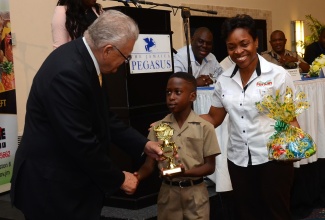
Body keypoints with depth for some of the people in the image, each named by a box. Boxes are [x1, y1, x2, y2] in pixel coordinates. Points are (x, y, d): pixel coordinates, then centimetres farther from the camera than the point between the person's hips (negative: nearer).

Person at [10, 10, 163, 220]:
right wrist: (118, 178, -14)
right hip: (53, 185, -9)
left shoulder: (85, 58, 1)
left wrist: (142, 144, 4)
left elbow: (104, 118, 10)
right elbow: (80, 142, -27)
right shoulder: (67, 72, -29)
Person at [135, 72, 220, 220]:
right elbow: (149, 164, 1)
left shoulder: (205, 127, -6)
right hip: (167, 193, 2)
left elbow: (210, 166, -5)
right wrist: (137, 176, -20)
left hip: (195, 194, -1)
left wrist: (185, 172, -21)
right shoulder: (158, 127, 0)